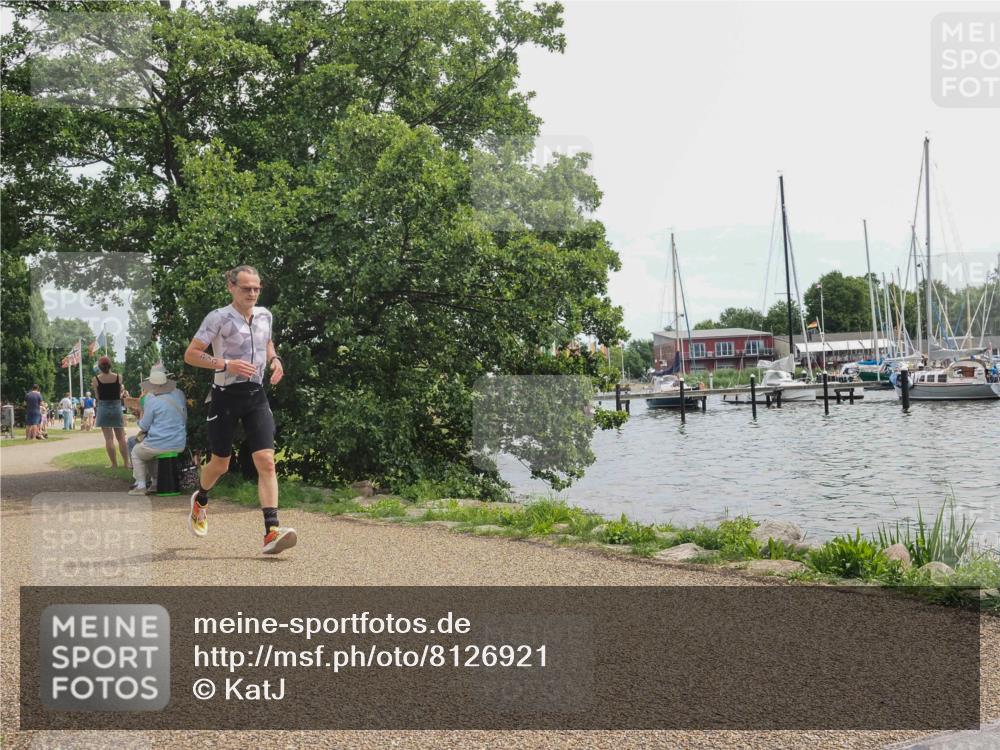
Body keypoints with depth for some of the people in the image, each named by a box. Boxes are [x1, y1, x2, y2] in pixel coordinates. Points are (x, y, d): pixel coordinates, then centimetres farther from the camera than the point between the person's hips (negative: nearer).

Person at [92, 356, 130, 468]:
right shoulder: (118, 377, -4)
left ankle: (114, 464, 2)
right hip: (116, 408, 1)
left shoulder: (96, 379, -7)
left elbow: (98, 397, -2)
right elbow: (119, 395, -1)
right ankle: (126, 463, 8)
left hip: (103, 408, -1)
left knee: (109, 438, 2)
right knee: (121, 438, 9)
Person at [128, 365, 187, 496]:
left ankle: (141, 486, 14)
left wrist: (140, 422, 16)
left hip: (159, 444, -6)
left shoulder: (151, 399, -13)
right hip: (179, 444, 6)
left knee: (136, 453, 24)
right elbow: (185, 419, 14)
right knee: (151, 453, 35)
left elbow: (144, 426, -5)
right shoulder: (179, 394, 1)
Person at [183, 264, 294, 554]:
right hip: (226, 396, -4)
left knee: (266, 461, -12)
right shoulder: (219, 318, -10)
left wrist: (274, 359, 6)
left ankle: (271, 531, -16)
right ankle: (200, 500, 44)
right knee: (220, 464, 9)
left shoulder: (264, 315, 7)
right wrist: (226, 364, -23)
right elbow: (190, 354, -10)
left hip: (256, 395, 4)